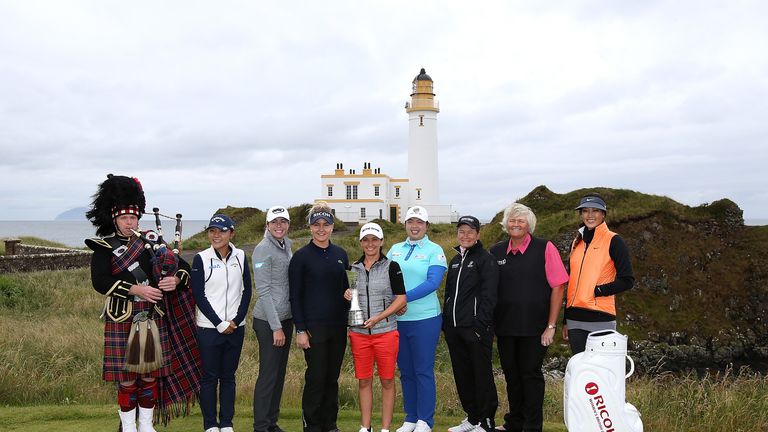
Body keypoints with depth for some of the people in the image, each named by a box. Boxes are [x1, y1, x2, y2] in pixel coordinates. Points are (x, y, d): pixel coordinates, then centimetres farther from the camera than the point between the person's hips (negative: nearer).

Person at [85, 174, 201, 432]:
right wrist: (136, 289, -24)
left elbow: (184, 267, 6)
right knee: (126, 375, 4)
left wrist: (175, 280, -16)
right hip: (122, 319, -3)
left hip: (153, 316, 3)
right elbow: (100, 281, -16)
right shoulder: (104, 247, -2)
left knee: (152, 372, 9)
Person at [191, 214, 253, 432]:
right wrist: (220, 324, -10)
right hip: (209, 328, -3)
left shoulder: (240, 256, 3)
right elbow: (199, 296, -7)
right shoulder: (201, 259, -5)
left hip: (235, 327, 3)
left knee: (228, 376, 10)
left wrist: (236, 320, -6)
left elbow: (247, 290, 5)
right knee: (209, 377, 4)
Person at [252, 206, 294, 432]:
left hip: (286, 318, 8)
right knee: (268, 375, -3)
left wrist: (284, 323, 12)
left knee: (279, 373, 13)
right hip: (268, 321, -8)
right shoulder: (263, 249, -12)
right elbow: (263, 290, -16)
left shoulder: (286, 246, 10)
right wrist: (276, 327, -17)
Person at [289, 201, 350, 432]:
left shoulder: (340, 255, 10)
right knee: (316, 377, -1)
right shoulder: (301, 256, -4)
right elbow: (295, 296, -6)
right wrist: (300, 329, -11)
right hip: (314, 327, -4)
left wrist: (348, 321, 13)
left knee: (332, 377, 11)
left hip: (338, 327, 5)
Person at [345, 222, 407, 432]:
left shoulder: (391, 267, -3)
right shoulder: (353, 268, 9)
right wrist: (346, 296, -5)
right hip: (359, 333, 3)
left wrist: (378, 317, -15)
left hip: (385, 332, -3)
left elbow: (401, 298, -6)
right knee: (364, 381, 9)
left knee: (387, 381, 4)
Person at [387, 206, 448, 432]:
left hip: (425, 319, -4)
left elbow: (433, 282, -15)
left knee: (423, 371, 1)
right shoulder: (395, 249, 10)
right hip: (397, 319, 5)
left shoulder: (434, 251, -3)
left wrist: (404, 298, -21)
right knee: (405, 371, 12)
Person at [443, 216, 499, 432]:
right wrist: (446, 321, 14)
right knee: (462, 374, 12)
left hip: (476, 327, -7)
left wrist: (480, 323, -18)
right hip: (454, 327, 7)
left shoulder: (486, 259, -5)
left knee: (482, 374, -1)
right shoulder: (455, 261, 18)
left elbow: (489, 295, -12)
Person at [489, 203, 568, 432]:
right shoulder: (496, 252, 6)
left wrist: (551, 326, -10)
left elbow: (558, 286, -7)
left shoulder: (545, 249, -4)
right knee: (511, 376, 14)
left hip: (534, 327, -4)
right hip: (504, 327, 4)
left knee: (531, 375, 4)